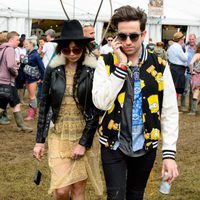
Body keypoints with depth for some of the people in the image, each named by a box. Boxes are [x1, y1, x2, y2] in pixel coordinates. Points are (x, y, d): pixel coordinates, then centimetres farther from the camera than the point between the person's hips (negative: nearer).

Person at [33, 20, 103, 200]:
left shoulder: (93, 71, -7)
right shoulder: (53, 70, 0)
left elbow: (96, 110, -7)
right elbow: (44, 106, 5)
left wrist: (84, 143, -11)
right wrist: (40, 140, 3)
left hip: (83, 136, -1)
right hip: (58, 135, 1)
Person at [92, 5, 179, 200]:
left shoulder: (159, 66, -5)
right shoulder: (106, 63, -6)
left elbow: (169, 112, -4)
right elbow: (101, 102, -20)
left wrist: (169, 153, -9)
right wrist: (121, 66, -22)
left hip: (145, 146, 2)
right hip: (113, 144, -1)